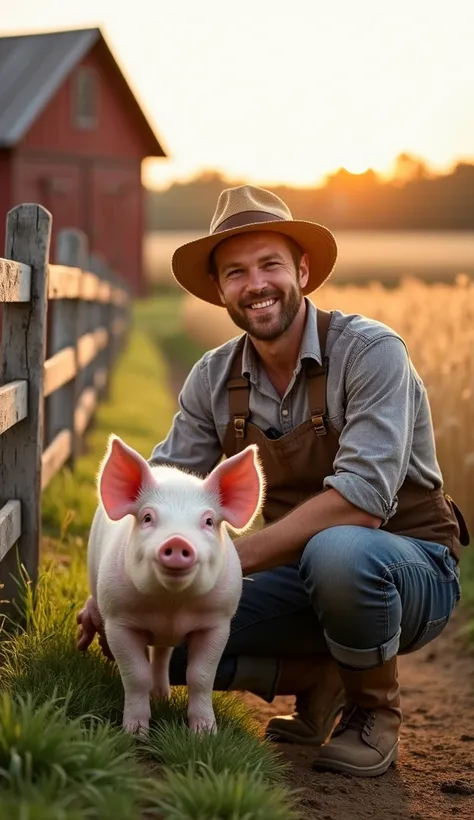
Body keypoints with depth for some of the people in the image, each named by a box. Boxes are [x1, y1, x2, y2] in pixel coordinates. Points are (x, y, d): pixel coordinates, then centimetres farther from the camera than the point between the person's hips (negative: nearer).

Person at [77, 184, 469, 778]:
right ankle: (323, 681, 6)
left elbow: (363, 499, -29)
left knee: (337, 550, -40)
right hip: (307, 574, 5)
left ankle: (374, 709, -10)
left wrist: (229, 559, -32)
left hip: (409, 570, -5)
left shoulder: (370, 351, -19)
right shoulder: (213, 379, -1)